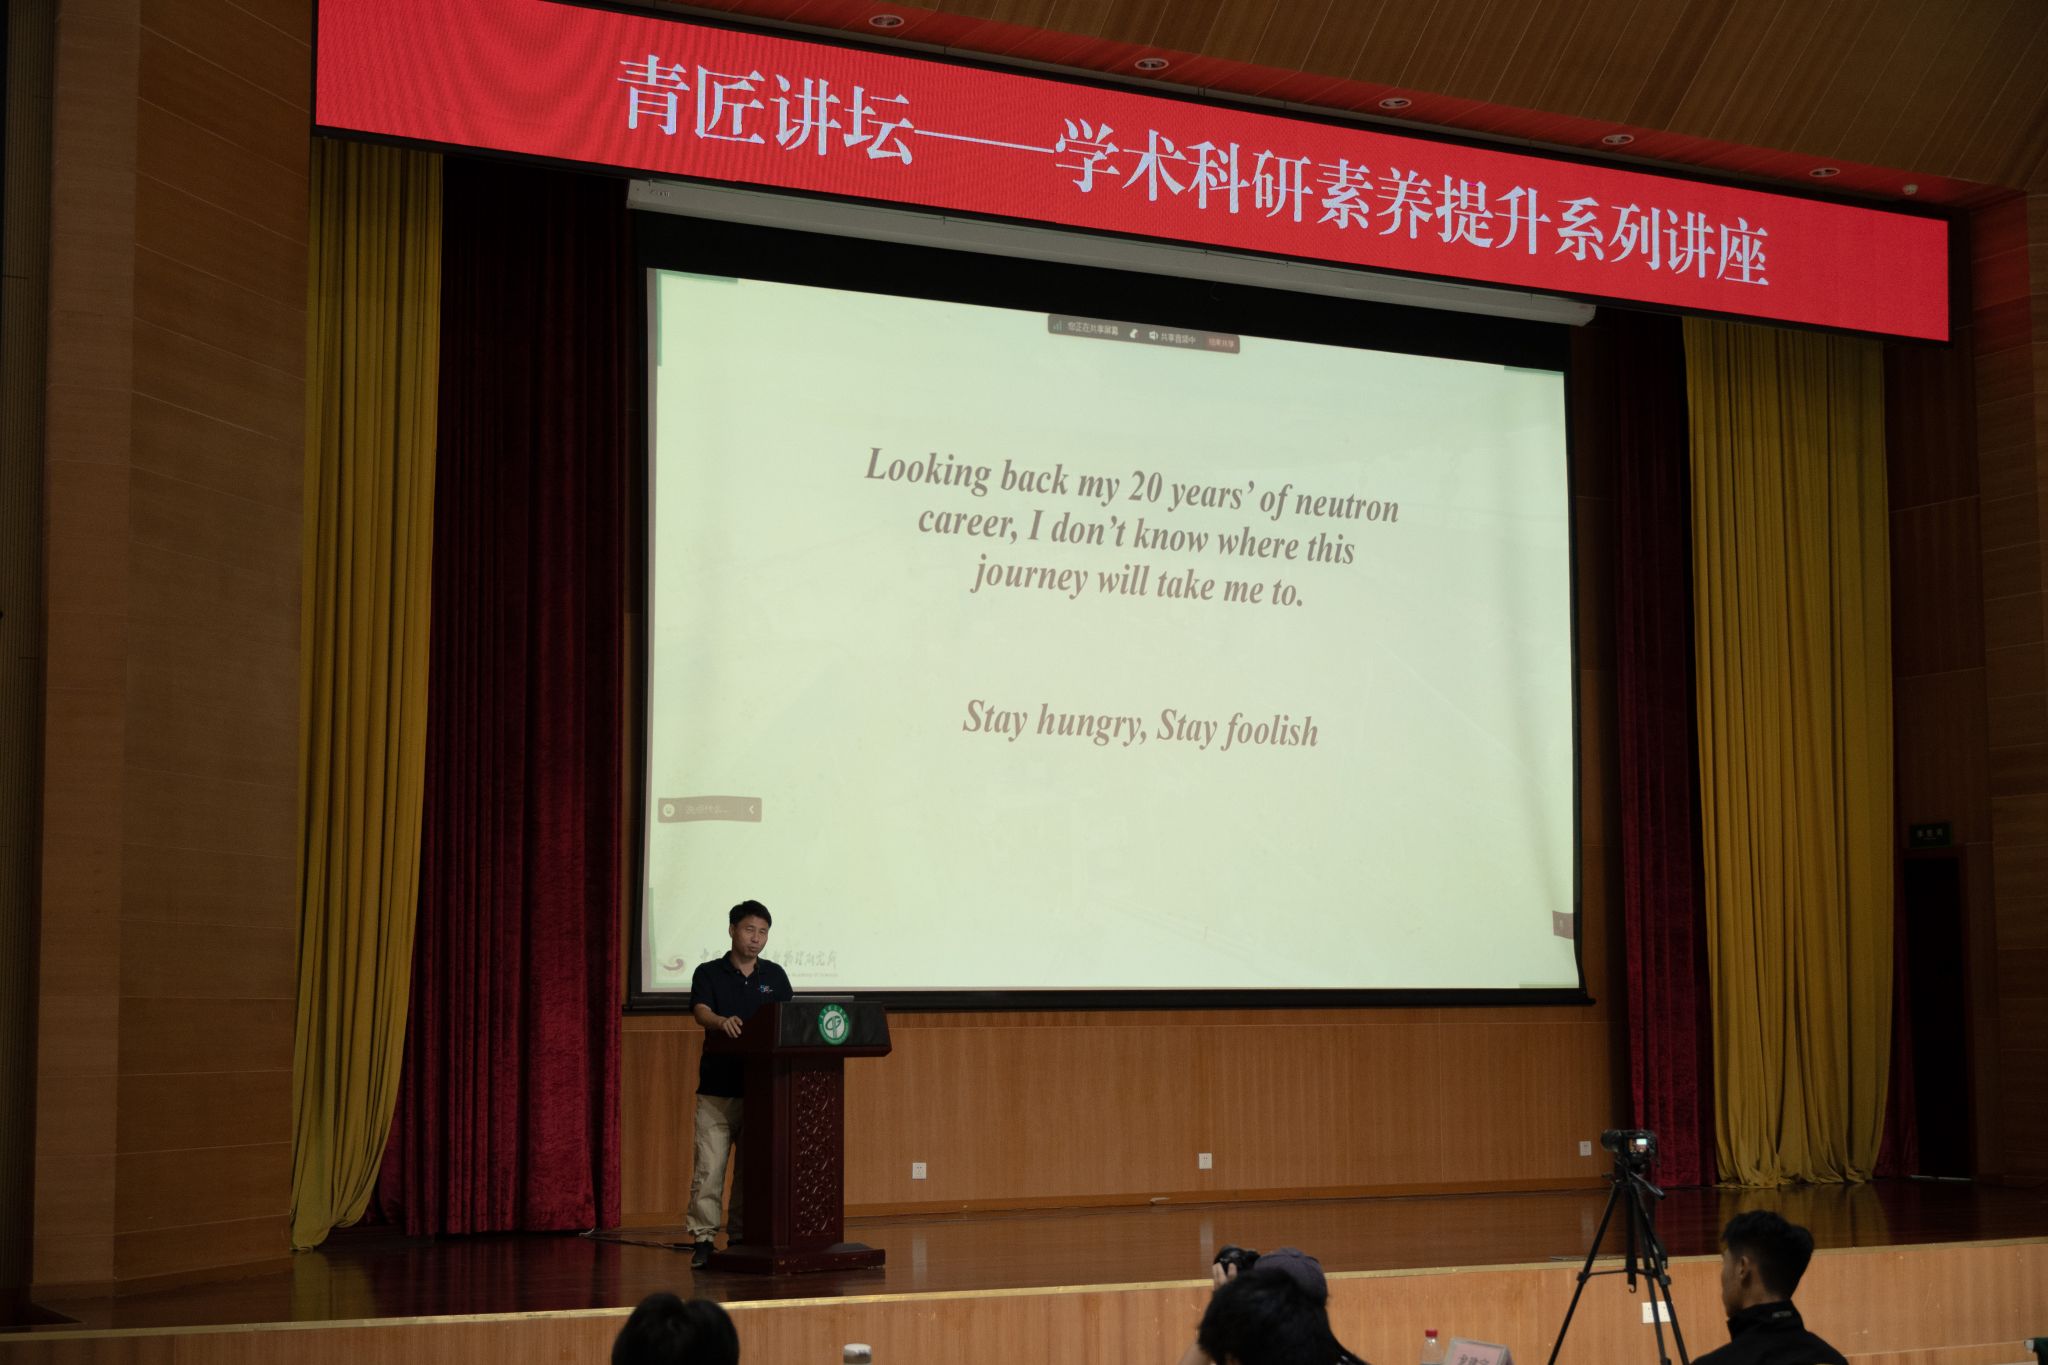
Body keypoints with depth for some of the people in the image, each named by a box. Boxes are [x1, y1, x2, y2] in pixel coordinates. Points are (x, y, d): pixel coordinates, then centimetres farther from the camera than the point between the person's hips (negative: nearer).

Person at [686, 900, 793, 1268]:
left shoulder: (775, 976, 12)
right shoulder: (709, 974, 3)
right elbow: (701, 1011, -14)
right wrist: (723, 1022, -36)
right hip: (718, 1087, -3)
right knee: (710, 1163, -8)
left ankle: (742, 1237, 12)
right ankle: (703, 1238, -5)